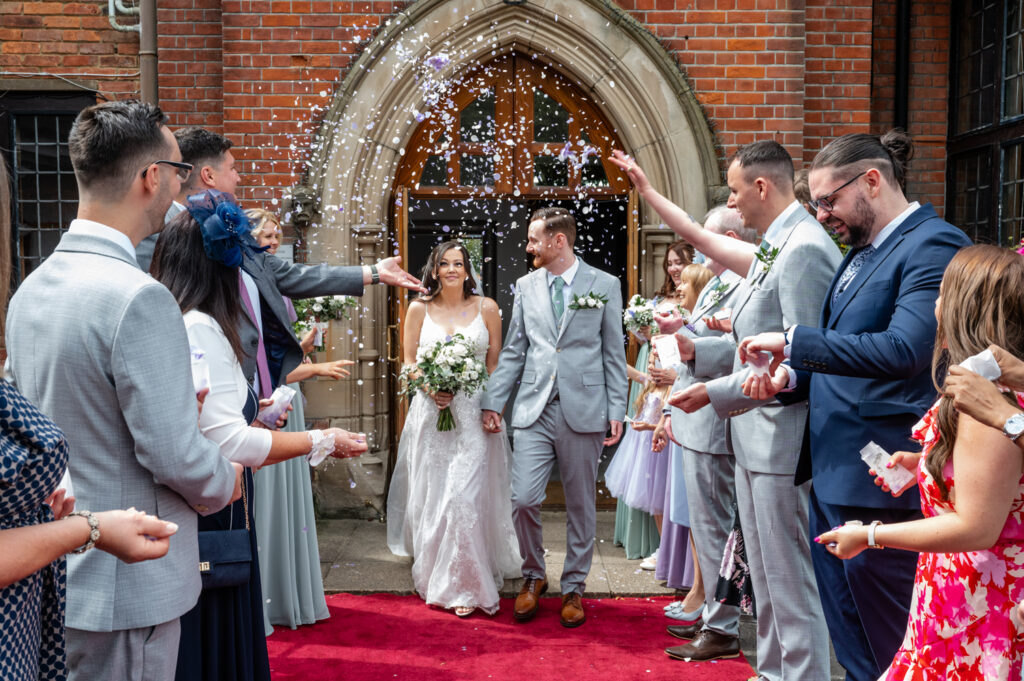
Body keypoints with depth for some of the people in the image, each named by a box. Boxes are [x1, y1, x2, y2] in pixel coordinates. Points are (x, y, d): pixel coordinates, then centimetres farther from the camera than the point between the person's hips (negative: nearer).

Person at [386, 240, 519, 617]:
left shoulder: (486, 308, 4)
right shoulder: (419, 309, 5)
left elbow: (496, 364, 5)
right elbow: (408, 361, 7)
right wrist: (430, 387, -12)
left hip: (474, 413, -1)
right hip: (430, 412, 1)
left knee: (468, 497, -5)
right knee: (430, 495, 8)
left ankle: (466, 585, 7)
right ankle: (436, 576, 27)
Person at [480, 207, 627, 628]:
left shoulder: (604, 285, 3)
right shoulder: (526, 286, 10)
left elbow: (614, 353, 3)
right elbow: (513, 351, 12)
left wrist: (616, 411, -2)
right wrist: (493, 401, 6)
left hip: (584, 412, -2)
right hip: (535, 410, 2)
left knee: (581, 505, 8)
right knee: (523, 500, -5)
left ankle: (573, 587, 25)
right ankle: (533, 576, 20)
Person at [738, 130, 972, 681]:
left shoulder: (933, 244, -14)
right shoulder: (861, 252, 15)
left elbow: (903, 351, -27)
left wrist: (794, 342, -22)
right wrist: (793, 378, 4)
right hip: (832, 474, 9)